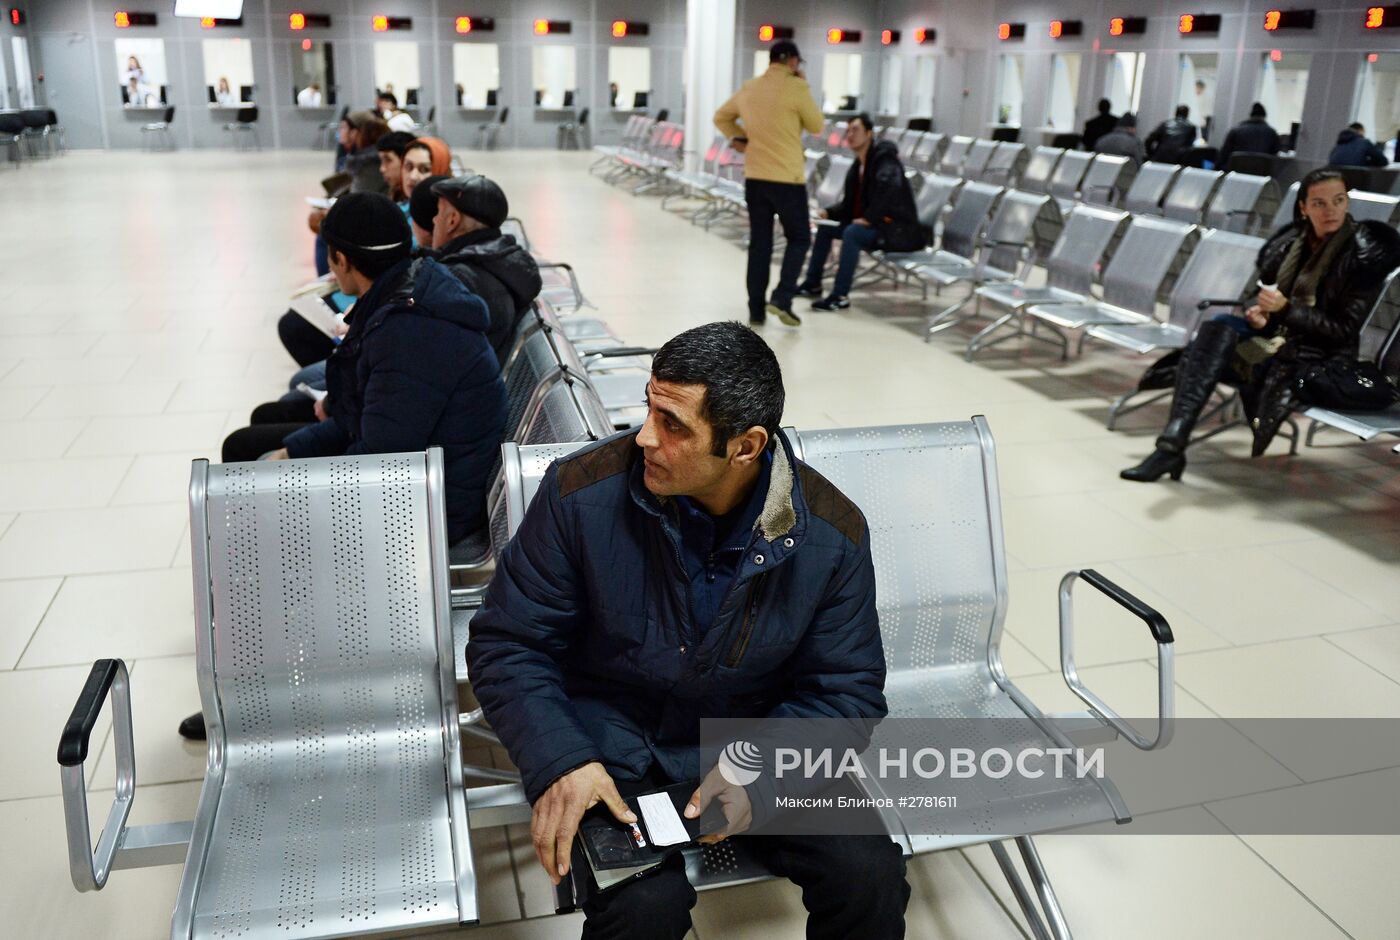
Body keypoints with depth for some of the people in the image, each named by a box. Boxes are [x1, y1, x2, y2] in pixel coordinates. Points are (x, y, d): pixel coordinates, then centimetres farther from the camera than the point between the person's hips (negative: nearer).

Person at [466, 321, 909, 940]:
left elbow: (846, 688, -4)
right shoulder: (582, 493, -17)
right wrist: (558, 762, -25)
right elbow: (507, 645, -8)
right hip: (611, 745, -1)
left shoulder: (832, 533, -12)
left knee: (870, 879, -18)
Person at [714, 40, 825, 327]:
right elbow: (816, 126, 2)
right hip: (787, 178, -5)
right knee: (799, 239, 8)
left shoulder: (749, 88, 10)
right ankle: (782, 298, -7)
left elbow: (721, 116, 22)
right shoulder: (795, 88, -10)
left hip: (754, 177, 5)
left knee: (759, 243, 8)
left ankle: (756, 310, 8)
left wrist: (737, 138, 12)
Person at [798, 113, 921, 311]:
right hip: (876, 225, 10)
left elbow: (889, 187, -34)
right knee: (825, 227, 11)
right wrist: (828, 212, -1)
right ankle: (813, 284, 16)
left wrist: (869, 218, -33)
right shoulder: (857, 167, 11)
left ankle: (840, 296, -31)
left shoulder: (884, 159, -14)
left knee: (852, 233, -32)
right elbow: (848, 204, 17)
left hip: (898, 230, -10)